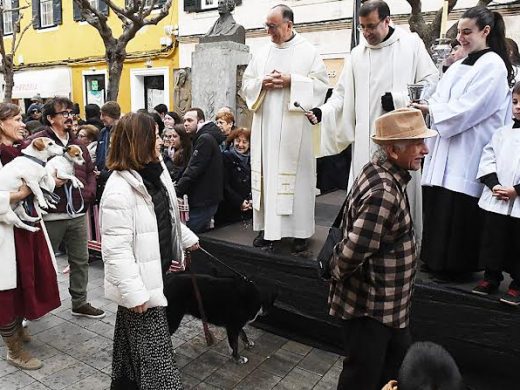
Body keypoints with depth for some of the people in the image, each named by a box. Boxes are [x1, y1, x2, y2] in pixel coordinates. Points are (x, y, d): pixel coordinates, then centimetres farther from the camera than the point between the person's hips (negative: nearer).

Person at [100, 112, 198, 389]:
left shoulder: (154, 172, 4)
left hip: (160, 274, 9)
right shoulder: (119, 188, -24)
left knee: (132, 341, 25)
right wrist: (134, 292, -25)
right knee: (154, 351, 5)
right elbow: (116, 249, -25)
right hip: (141, 283, -8)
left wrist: (188, 239, 25)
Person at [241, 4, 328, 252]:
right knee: (266, 174, 3)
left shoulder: (309, 52, 3)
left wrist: (291, 81, -14)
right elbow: (246, 85, 14)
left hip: (294, 126, -4)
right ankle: (267, 226, 13)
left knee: (296, 174, -2)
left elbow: (321, 83, -3)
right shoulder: (261, 54, 14)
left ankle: (300, 231, 7)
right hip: (265, 126, 4)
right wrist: (262, 83, -7)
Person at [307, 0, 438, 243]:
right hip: (367, 138, 3)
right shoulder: (357, 54, 11)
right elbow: (342, 94, 8)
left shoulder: (411, 43, 4)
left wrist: (398, 99, -9)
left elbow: (430, 81, 3)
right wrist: (322, 112, -8)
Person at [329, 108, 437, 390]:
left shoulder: (381, 171, 1)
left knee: (397, 363, 28)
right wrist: (335, 273, -12)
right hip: (369, 306, -9)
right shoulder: (384, 192, -31)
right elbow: (353, 251, -32)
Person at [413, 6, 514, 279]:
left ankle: (456, 266, 11)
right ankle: (437, 259, 21)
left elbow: (468, 108, -15)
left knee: (459, 210, -3)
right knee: (439, 206, 9)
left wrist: (430, 109, -12)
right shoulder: (460, 66, 18)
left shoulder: (492, 65, -7)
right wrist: (424, 107, -6)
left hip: (469, 152, -8)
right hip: (448, 149, 8)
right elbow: (443, 99, 13)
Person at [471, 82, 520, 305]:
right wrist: (494, 185, -9)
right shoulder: (502, 133, 8)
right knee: (493, 240, 14)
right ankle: (491, 276, 29)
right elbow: (488, 160, 4)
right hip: (495, 201, 4)